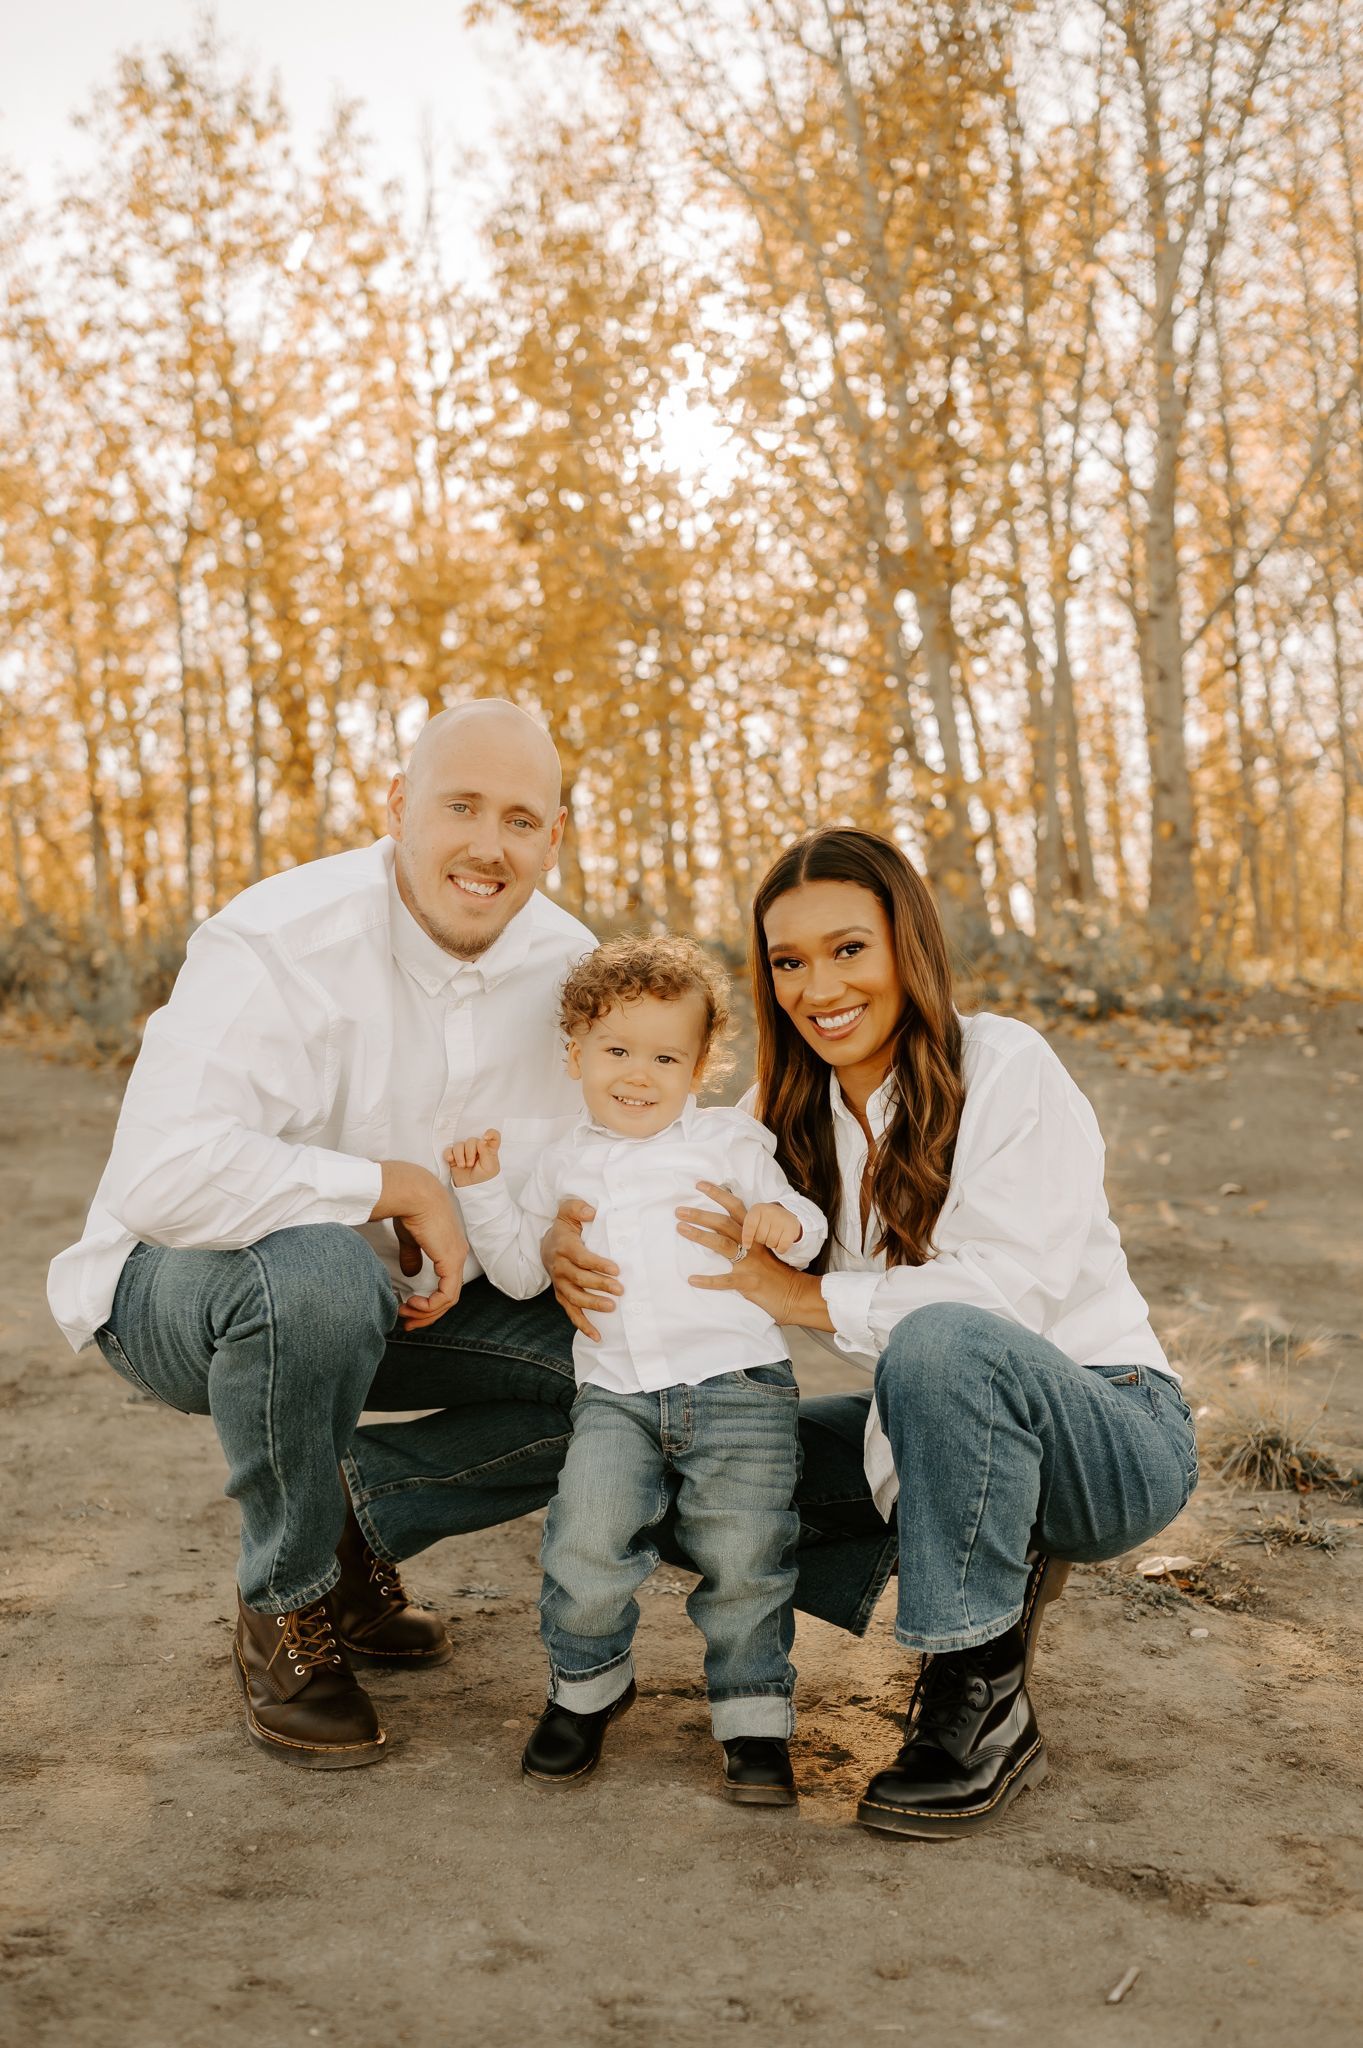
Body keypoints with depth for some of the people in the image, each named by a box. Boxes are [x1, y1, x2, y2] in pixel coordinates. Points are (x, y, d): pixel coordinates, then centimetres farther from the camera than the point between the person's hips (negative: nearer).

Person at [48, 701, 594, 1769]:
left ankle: (361, 1513, 8)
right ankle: (284, 1610, -14)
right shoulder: (279, 946, -27)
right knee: (317, 1273, -41)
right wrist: (400, 1185, -34)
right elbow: (161, 1175, -40)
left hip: (402, 1292, 6)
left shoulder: (564, 963, -5)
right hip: (183, 1284, -6)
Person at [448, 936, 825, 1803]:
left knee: (744, 1556, -5)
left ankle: (756, 1715, 16)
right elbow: (523, 1270, 20)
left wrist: (787, 1225, -15)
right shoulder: (568, 1163, 18)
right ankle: (588, 1685, 13)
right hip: (616, 1395, 2)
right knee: (585, 1541, -14)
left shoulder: (730, 1141, 9)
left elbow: (798, 1220, 9)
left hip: (738, 1381, -2)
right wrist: (484, 1191, 8)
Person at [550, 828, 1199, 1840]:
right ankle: (995, 1569, 7)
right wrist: (569, 1242, -17)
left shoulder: (1006, 1066, -15)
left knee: (944, 1341, -38)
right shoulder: (792, 1111, 5)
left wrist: (803, 1294, -22)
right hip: (960, 1421, 7)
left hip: (1113, 1432, -7)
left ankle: (986, 1705, -21)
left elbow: (1006, 1293, -24)